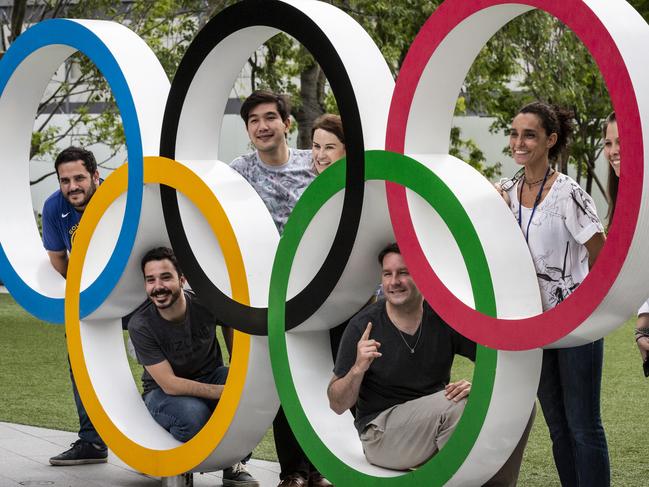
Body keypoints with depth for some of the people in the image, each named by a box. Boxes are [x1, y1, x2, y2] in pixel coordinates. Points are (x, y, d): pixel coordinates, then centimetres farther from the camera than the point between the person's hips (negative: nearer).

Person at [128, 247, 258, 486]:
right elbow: (169, 384, -24)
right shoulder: (140, 325, -22)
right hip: (164, 394, -3)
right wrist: (225, 391, -33)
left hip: (210, 379, 3)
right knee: (193, 413, -39)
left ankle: (233, 463, -10)